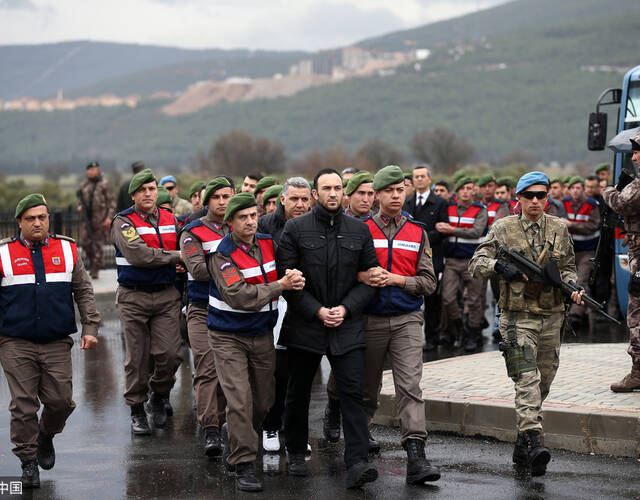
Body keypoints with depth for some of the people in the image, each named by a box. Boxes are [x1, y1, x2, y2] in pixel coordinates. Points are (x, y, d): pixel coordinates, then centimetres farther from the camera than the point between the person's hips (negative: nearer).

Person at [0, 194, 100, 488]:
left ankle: (46, 436, 31)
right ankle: (28, 460, 11)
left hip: (57, 345, 2)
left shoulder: (67, 250, 9)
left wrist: (90, 328, 5)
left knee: (60, 401, 0)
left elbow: (84, 292, 13)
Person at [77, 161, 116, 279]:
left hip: (101, 219, -6)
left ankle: (96, 269, -1)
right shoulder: (85, 184, 10)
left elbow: (112, 202, -9)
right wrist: (80, 206, 4)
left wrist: (109, 217, -17)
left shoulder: (105, 184, -7)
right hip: (88, 218, 6)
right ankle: (93, 262, 23)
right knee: (86, 242, 3)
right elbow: (80, 196, 26)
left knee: (99, 244, -4)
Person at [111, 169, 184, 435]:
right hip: (134, 297, -3)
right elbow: (137, 255, -21)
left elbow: (183, 249, 26)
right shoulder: (123, 222, -6)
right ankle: (137, 410, 16)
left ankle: (160, 396, 21)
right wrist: (175, 257, -16)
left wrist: (181, 265, 4)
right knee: (137, 358, 3)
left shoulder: (170, 219, 10)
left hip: (167, 296, 3)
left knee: (170, 353, -6)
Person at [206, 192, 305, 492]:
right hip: (228, 337, -6)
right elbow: (239, 297, -27)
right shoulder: (221, 255, -17)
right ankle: (244, 465, -5)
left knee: (263, 402, 12)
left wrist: (295, 279, -12)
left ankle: (233, 434, 39)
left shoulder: (269, 244, 1)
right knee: (240, 400, -12)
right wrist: (280, 285, -23)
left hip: (262, 335, 6)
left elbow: (288, 272, 14)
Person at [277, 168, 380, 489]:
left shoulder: (359, 230, 5)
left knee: (352, 391, -9)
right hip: (305, 326, -1)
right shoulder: (295, 229, -2)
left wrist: (345, 308, -8)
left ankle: (356, 464, -13)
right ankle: (296, 453, 29)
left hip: (346, 326, 1)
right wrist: (317, 311, -12)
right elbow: (286, 276, -6)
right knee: (299, 392, 11)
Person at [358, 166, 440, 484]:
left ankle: (415, 457, -18)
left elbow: (429, 281, 4)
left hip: (407, 320, 0)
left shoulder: (417, 233, 8)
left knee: (410, 386, -11)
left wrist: (396, 279, -11)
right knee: (368, 387, 11)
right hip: (370, 320, 0)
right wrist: (364, 276, -16)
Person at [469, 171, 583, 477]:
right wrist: (498, 265, -22)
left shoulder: (559, 229, 10)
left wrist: (572, 286, -3)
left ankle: (521, 447, 24)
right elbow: (476, 264, -2)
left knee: (543, 382, 10)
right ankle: (534, 442, -27)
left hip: (551, 317, 4)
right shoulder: (503, 228, 0)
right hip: (518, 317, -4)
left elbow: (568, 266, 18)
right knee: (527, 380, -18)